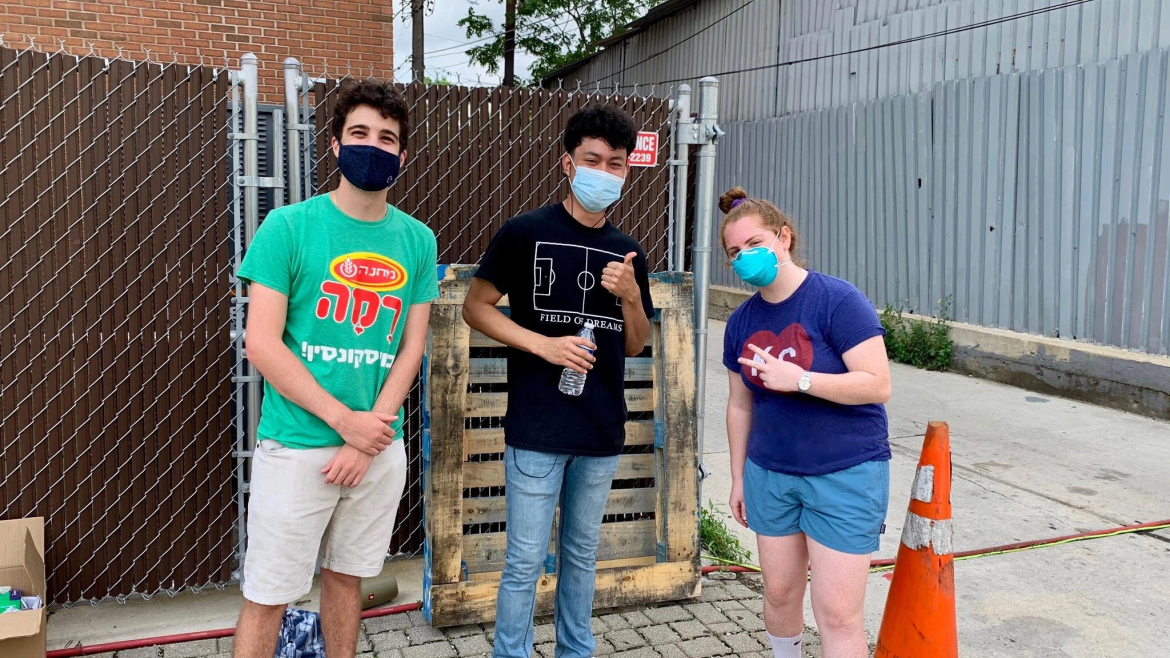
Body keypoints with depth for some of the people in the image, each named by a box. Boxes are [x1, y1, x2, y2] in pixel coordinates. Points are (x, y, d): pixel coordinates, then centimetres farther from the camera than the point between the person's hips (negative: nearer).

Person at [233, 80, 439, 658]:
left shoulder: (418, 241, 2)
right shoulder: (288, 227, -7)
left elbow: (411, 347, 2)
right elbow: (261, 344, -11)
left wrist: (367, 441, -8)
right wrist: (345, 421, -14)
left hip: (380, 447, 3)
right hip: (296, 447, -3)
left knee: (346, 575, 18)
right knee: (267, 596, 6)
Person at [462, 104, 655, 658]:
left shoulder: (627, 253, 9)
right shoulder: (525, 233, -5)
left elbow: (634, 346, 14)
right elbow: (476, 306, -3)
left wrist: (631, 296, -6)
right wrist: (544, 344, -15)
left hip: (602, 431, 5)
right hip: (536, 428, -4)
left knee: (582, 553, 17)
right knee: (525, 560, 2)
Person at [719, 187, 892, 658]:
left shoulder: (837, 300, -15)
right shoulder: (741, 322, 3)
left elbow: (878, 385, -20)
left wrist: (797, 379, -25)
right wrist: (738, 477, 14)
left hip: (845, 474, -5)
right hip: (771, 474, 6)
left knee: (837, 613, -2)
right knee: (779, 593, 16)